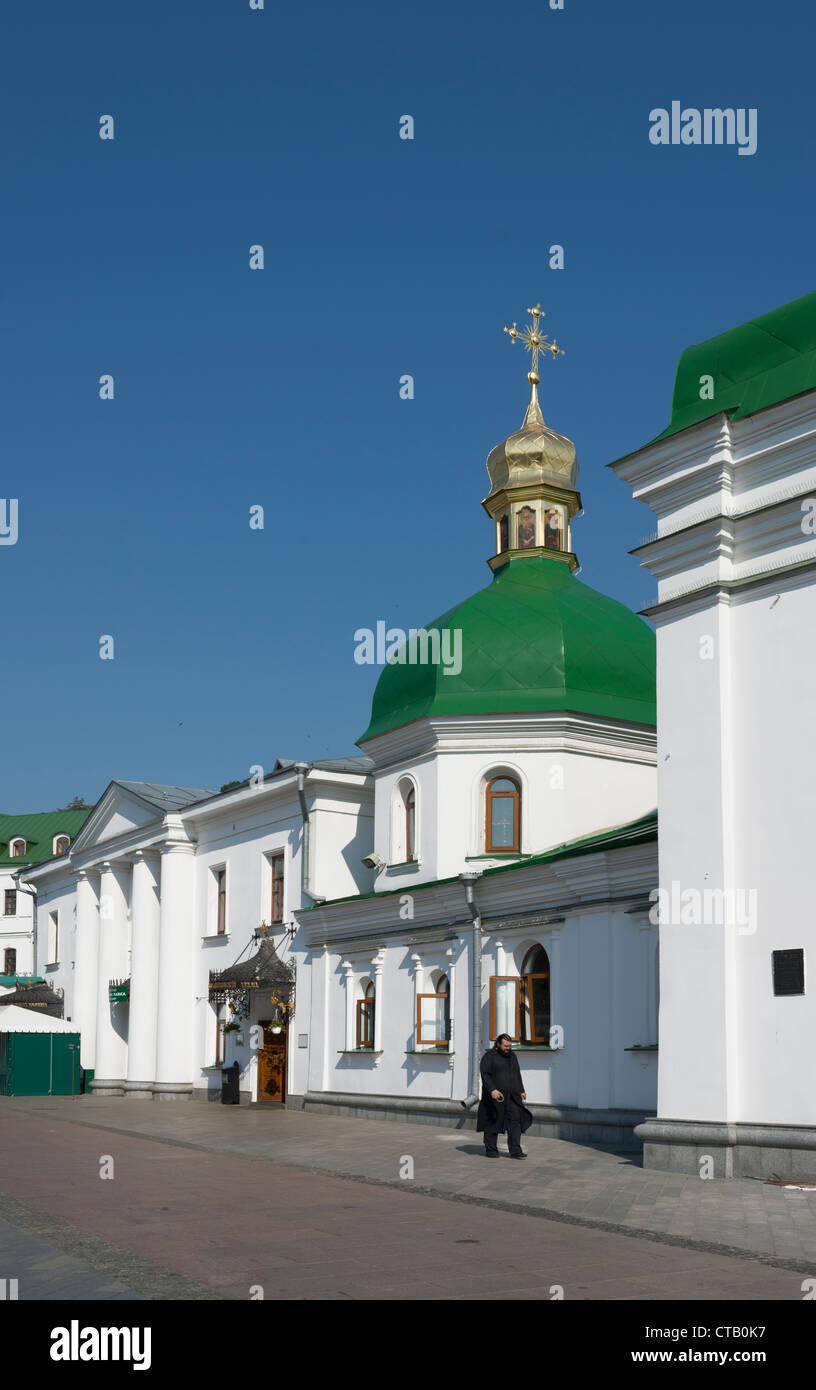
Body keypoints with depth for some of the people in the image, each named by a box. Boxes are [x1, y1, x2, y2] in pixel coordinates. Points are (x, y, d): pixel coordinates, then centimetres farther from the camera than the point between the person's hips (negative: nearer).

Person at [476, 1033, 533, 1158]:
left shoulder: (512, 1056, 15)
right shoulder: (489, 1056, -5)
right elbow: (485, 1074, -14)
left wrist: (521, 1091, 17)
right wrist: (492, 1090, -25)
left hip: (511, 1096, 5)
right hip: (494, 1096, -5)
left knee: (515, 1120, -7)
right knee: (492, 1123, 2)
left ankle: (515, 1151, -10)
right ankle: (491, 1150, 12)